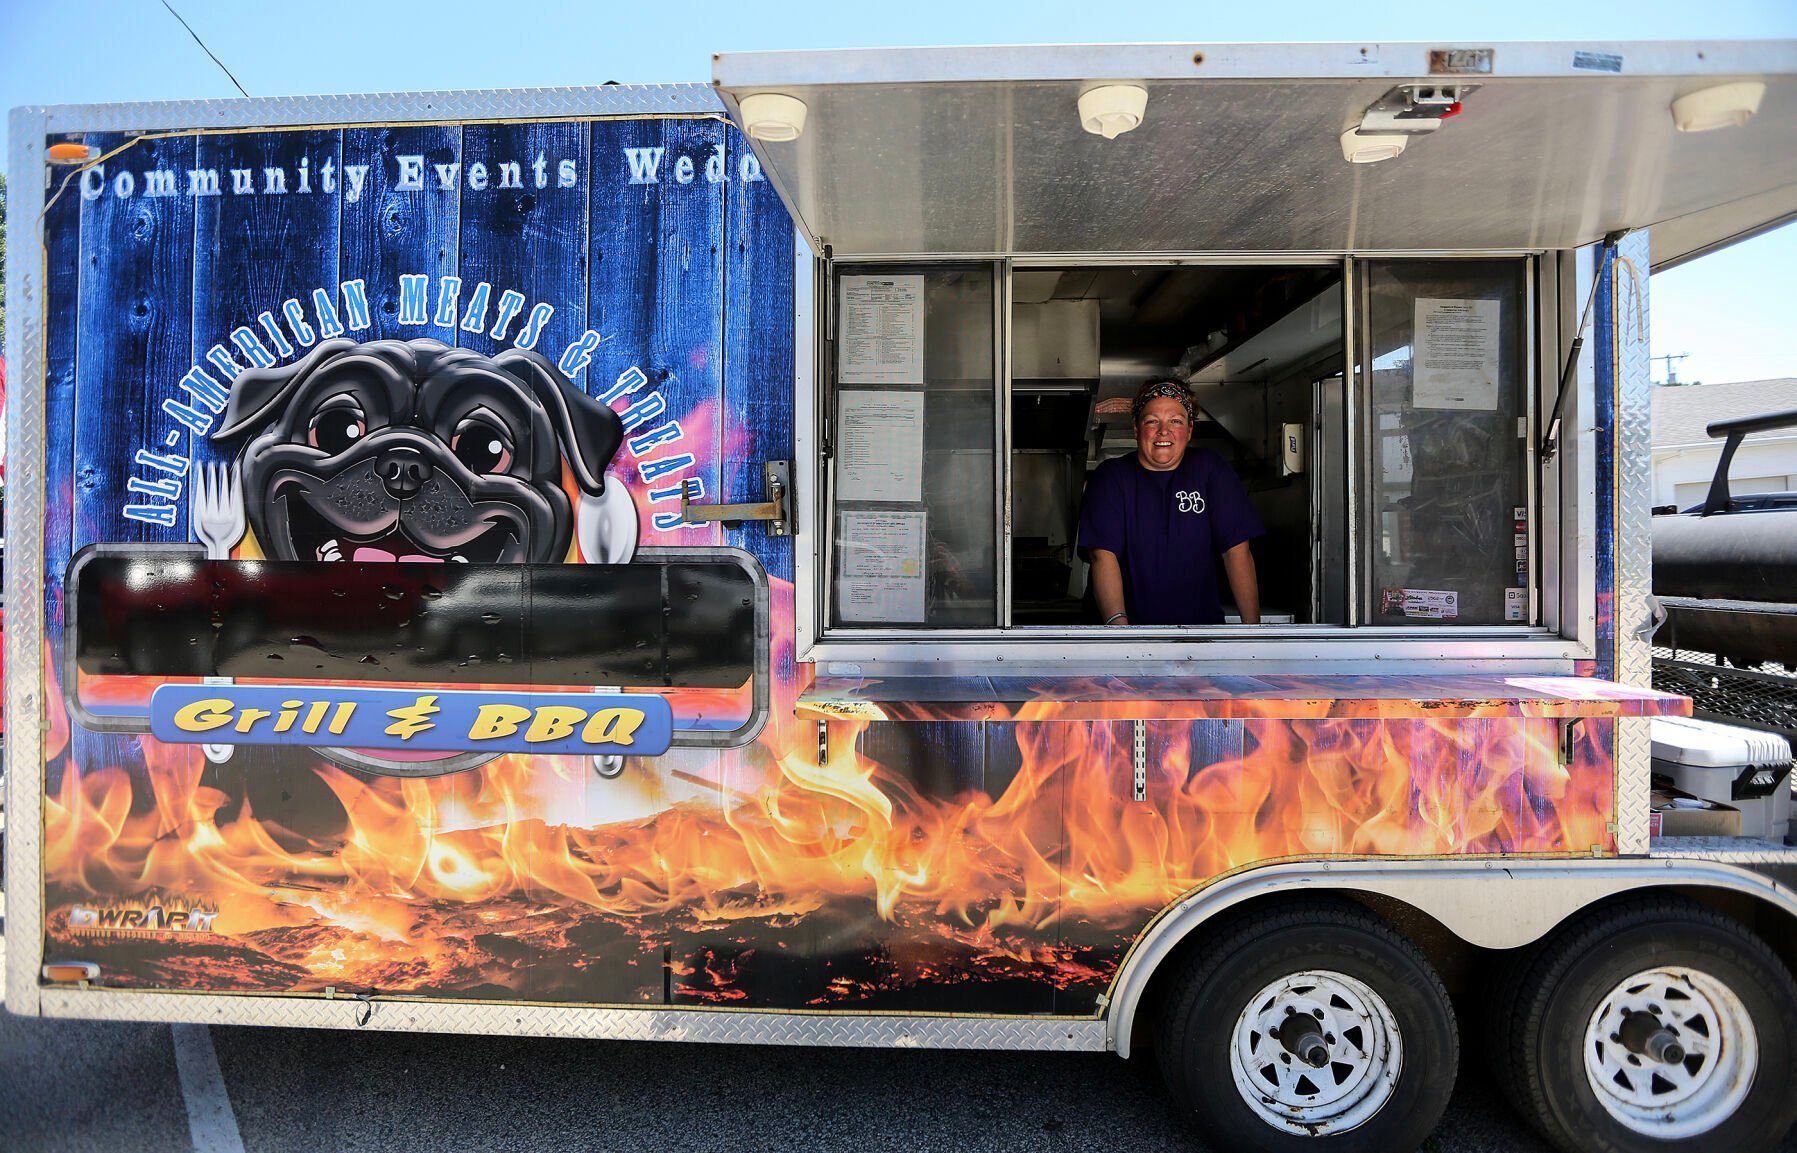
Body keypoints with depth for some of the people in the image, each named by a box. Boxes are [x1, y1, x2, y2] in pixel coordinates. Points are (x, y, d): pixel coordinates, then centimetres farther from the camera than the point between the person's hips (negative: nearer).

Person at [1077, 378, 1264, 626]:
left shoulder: (1210, 469, 6)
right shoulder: (1110, 477, 1)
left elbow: (1237, 551, 2)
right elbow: (1103, 556, -11)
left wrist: (1252, 625, -7)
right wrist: (1118, 622, -26)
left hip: (1202, 622, 1)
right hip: (1133, 620, -1)